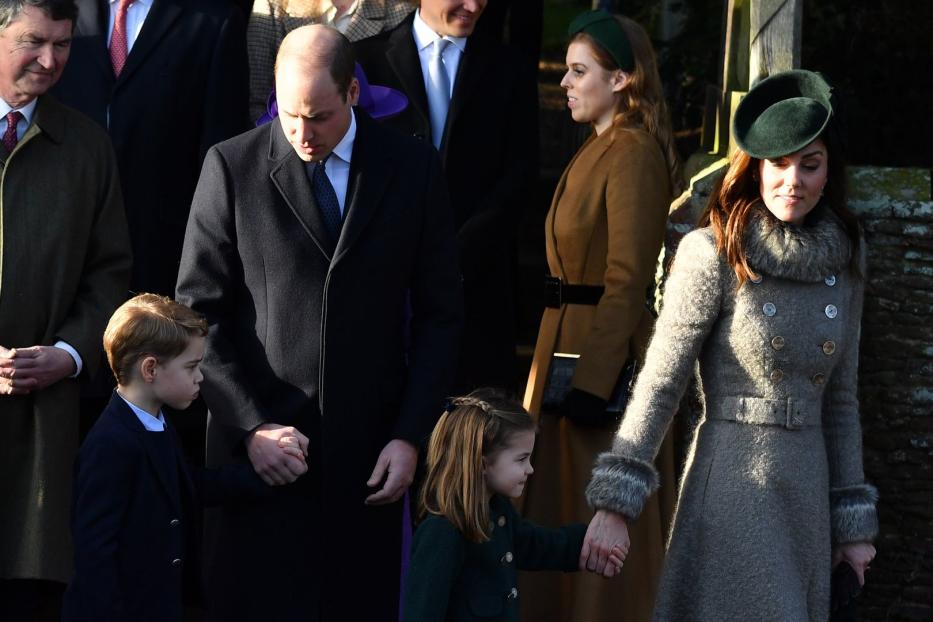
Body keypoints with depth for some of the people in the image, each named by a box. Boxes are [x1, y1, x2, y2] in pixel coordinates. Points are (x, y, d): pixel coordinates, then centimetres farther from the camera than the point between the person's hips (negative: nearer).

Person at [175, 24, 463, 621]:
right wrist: (250, 424, -9)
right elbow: (199, 311, 1)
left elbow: (440, 314, 7)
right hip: (261, 443, -1)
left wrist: (411, 435, -1)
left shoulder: (414, 168, 4)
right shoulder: (232, 167, 0)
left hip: (369, 455, 1)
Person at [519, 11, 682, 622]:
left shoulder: (633, 153, -17)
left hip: (605, 356, -10)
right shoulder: (602, 148, 13)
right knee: (567, 509, 15)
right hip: (573, 341, 10)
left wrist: (591, 381, -24)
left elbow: (627, 280, -21)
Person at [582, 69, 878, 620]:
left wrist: (853, 520, 13)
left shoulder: (844, 258, 7)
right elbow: (658, 385, -8)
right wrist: (615, 504, -12)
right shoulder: (714, 253, -8)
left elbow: (840, 397, 14)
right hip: (732, 485, -5)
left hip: (807, 487, 5)